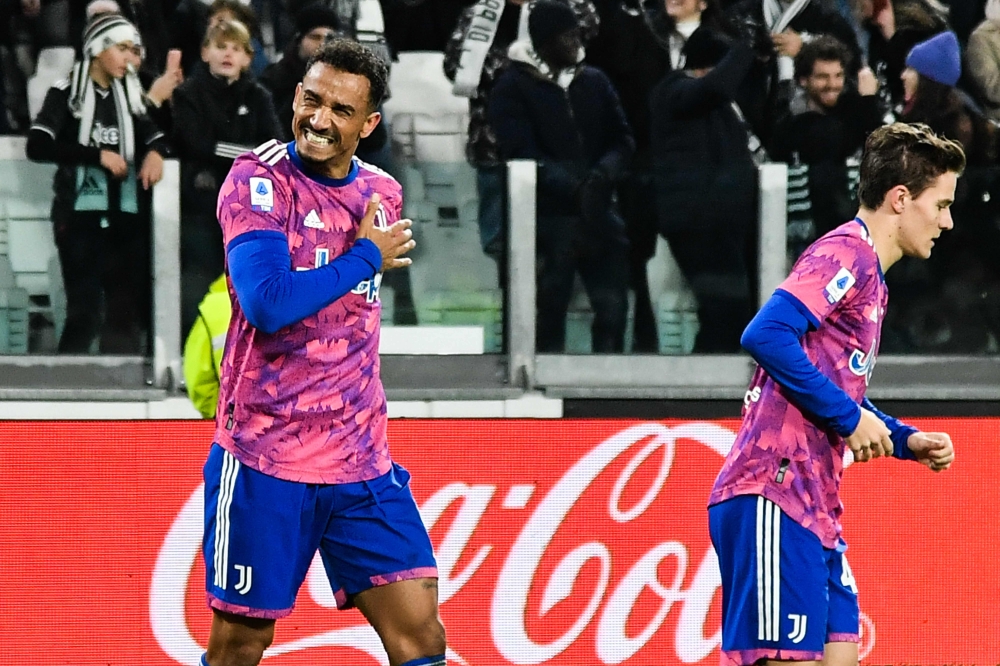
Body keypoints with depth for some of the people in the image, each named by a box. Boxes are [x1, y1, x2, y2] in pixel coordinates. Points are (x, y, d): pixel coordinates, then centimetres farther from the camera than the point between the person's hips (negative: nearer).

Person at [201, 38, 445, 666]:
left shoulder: (381, 192, 9)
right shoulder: (258, 179, -9)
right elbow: (267, 303, -23)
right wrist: (368, 256, -14)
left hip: (362, 461, 5)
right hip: (266, 458, -5)